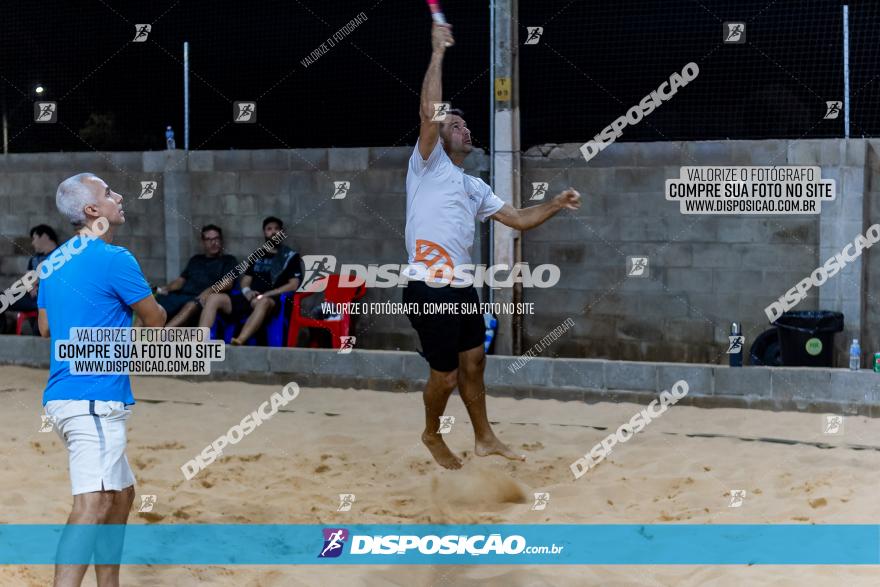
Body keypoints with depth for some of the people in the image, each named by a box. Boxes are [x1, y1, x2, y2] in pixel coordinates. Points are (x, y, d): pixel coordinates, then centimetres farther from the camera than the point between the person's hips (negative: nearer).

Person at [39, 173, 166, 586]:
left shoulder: (54, 262, 14)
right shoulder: (114, 259, -12)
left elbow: (45, 327, 25)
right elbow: (156, 321, -1)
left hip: (63, 394, 10)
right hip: (95, 399, -10)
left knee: (121, 493, 20)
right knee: (93, 504, -21)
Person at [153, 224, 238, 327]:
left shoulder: (228, 260, 16)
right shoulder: (195, 259, 31)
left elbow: (228, 283, 0)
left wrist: (210, 290, -20)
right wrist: (167, 288, 4)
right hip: (181, 295, 6)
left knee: (191, 306, -41)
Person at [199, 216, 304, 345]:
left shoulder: (291, 257, 10)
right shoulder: (257, 255, 25)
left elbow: (293, 285, 0)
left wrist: (266, 295, -11)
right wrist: (246, 291, -3)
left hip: (272, 300, -5)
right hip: (250, 298, 5)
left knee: (263, 302, -42)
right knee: (214, 298, -18)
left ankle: (239, 342, -63)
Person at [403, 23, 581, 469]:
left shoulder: (475, 187, 20)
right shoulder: (427, 165, -2)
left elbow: (519, 220, 21)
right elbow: (429, 114, -18)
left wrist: (555, 206, 6)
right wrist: (438, 52, -15)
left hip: (462, 289, 8)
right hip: (429, 289, -7)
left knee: (473, 362, 16)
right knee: (445, 375, 0)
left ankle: (484, 439, 30)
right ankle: (432, 436, 25)